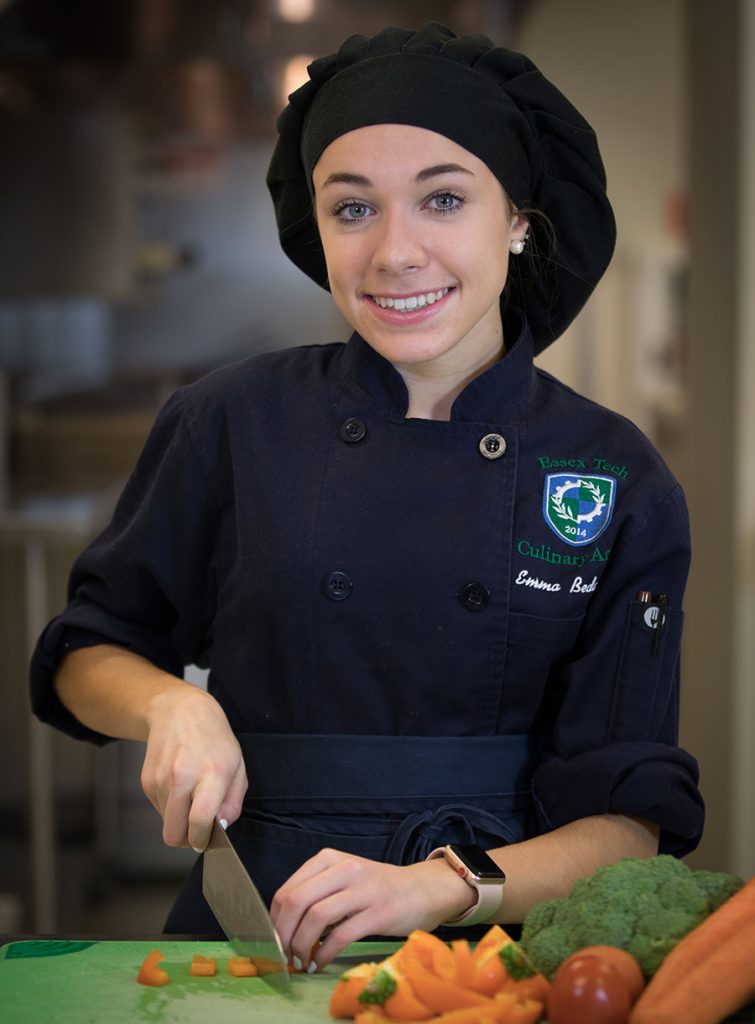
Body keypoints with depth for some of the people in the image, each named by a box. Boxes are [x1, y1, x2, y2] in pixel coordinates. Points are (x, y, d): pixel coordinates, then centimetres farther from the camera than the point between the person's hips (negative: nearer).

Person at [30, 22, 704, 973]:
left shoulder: (620, 482, 0)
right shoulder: (236, 421, 1)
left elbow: (630, 818, 0)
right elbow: (87, 654, 14)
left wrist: (439, 886, -16)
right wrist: (171, 703, -7)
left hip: (495, 947, 0)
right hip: (251, 926, 0)